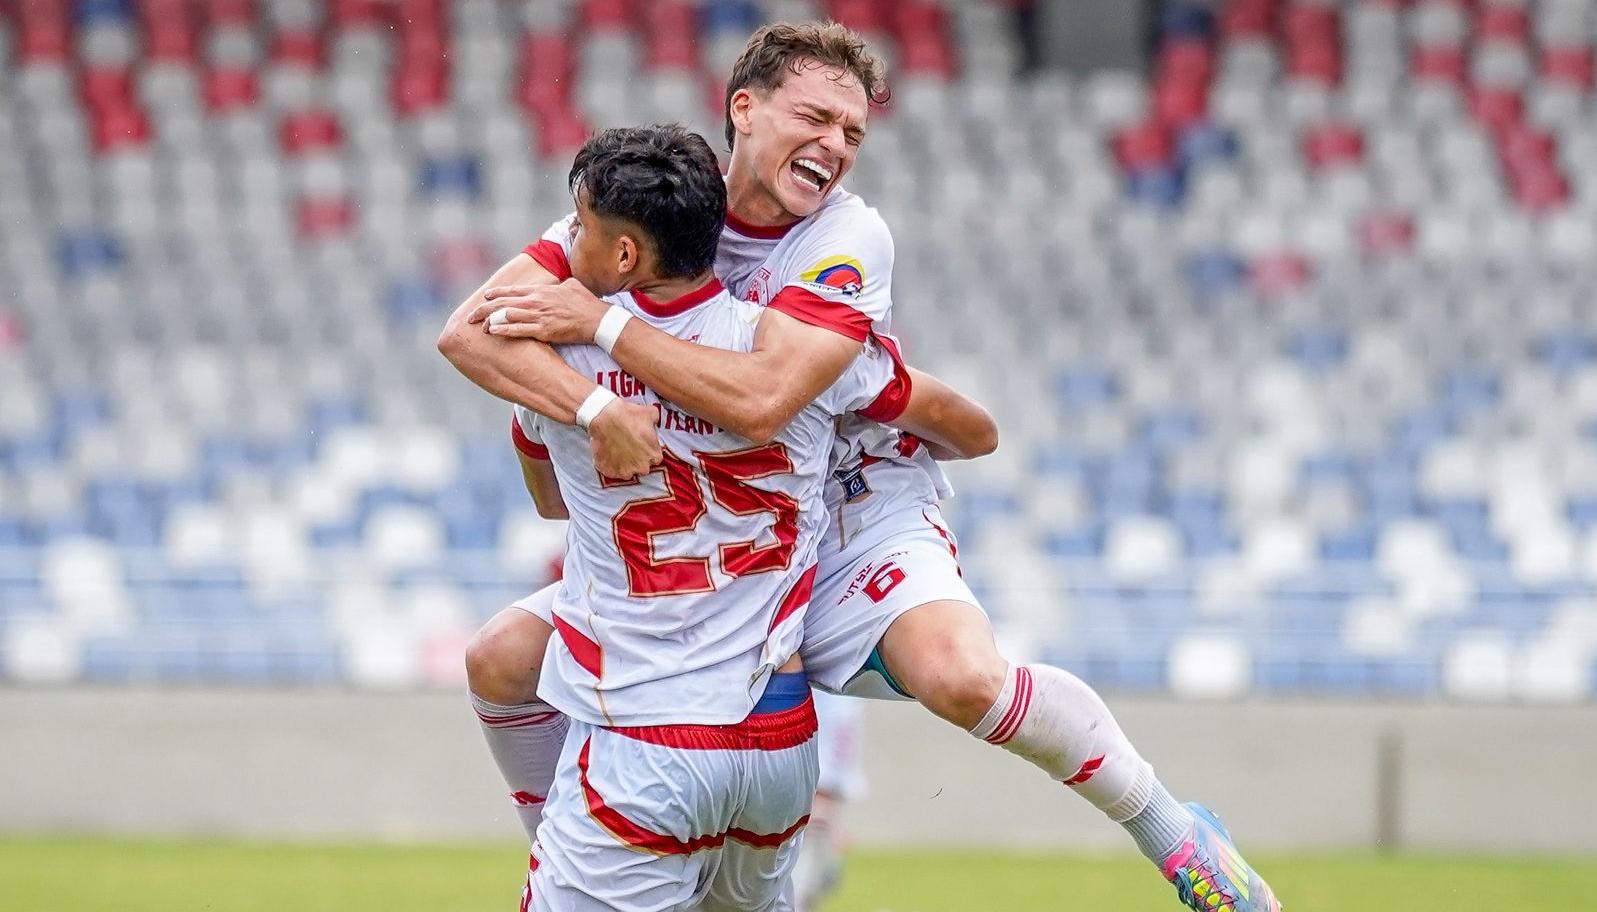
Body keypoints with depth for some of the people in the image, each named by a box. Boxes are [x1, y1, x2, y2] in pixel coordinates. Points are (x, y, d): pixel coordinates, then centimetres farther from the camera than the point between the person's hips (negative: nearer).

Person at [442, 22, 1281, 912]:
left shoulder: (850, 239, -18)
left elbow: (761, 396, -34)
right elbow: (474, 329, -6)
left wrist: (601, 322, -30)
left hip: (862, 526, -5)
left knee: (961, 673, -34)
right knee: (504, 656, -7)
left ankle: (1169, 827, -12)